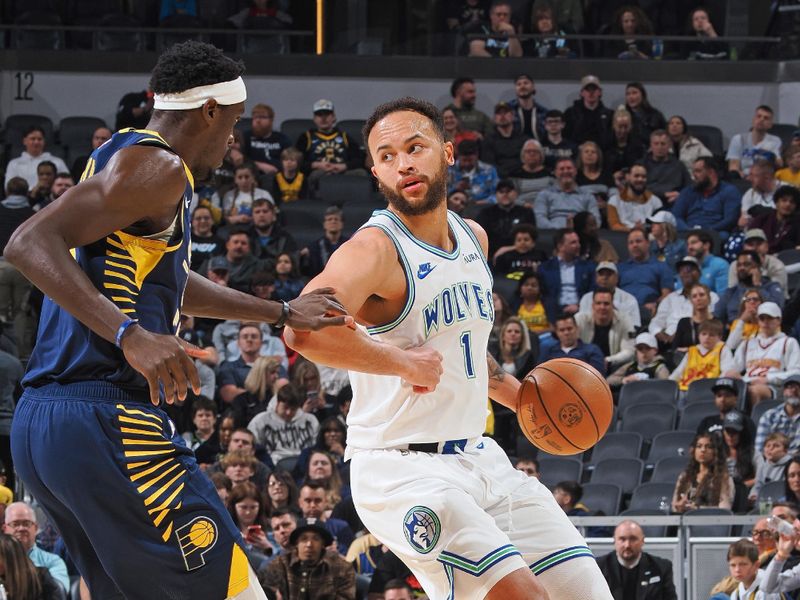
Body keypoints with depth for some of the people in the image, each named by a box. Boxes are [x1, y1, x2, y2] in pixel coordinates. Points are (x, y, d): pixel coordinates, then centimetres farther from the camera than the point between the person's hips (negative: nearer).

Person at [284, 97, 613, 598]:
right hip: (403, 469, -8)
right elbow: (303, 329, -36)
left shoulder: (474, 238, 10)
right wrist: (404, 363, -26)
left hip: (478, 458, 8)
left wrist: (516, 394, 23)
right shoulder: (376, 250, -16)